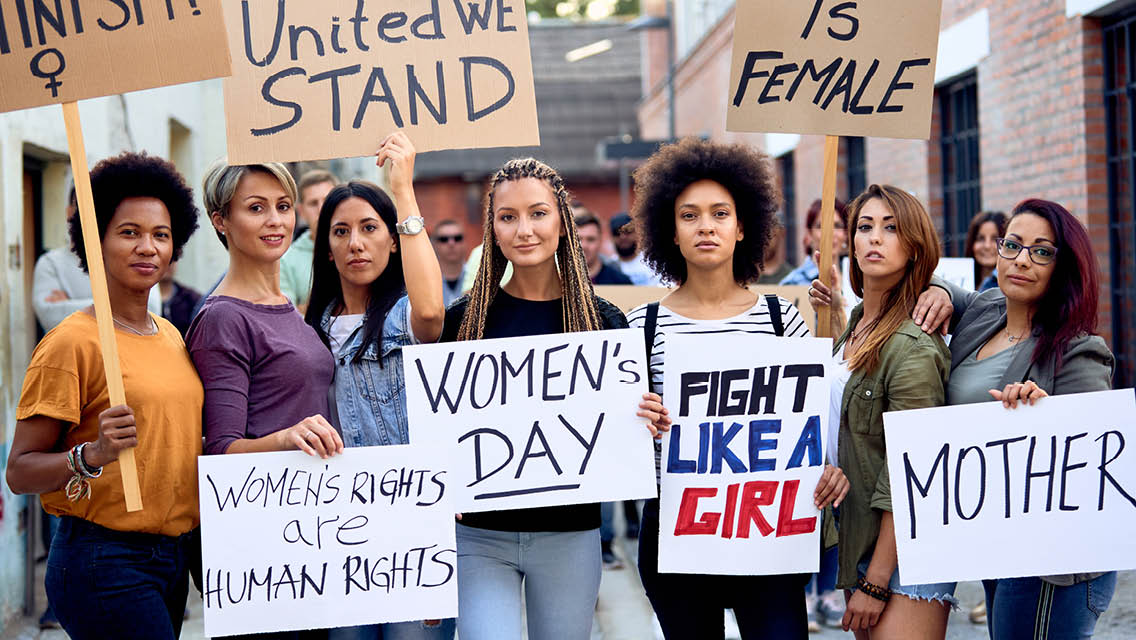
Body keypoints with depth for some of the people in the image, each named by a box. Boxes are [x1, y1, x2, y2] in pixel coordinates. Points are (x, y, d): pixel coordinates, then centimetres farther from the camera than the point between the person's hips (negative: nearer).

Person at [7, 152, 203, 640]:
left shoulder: (172, 337, 12)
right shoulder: (71, 342, -10)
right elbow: (19, 471, -13)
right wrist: (93, 455, -28)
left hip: (174, 558, 7)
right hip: (106, 561, -7)